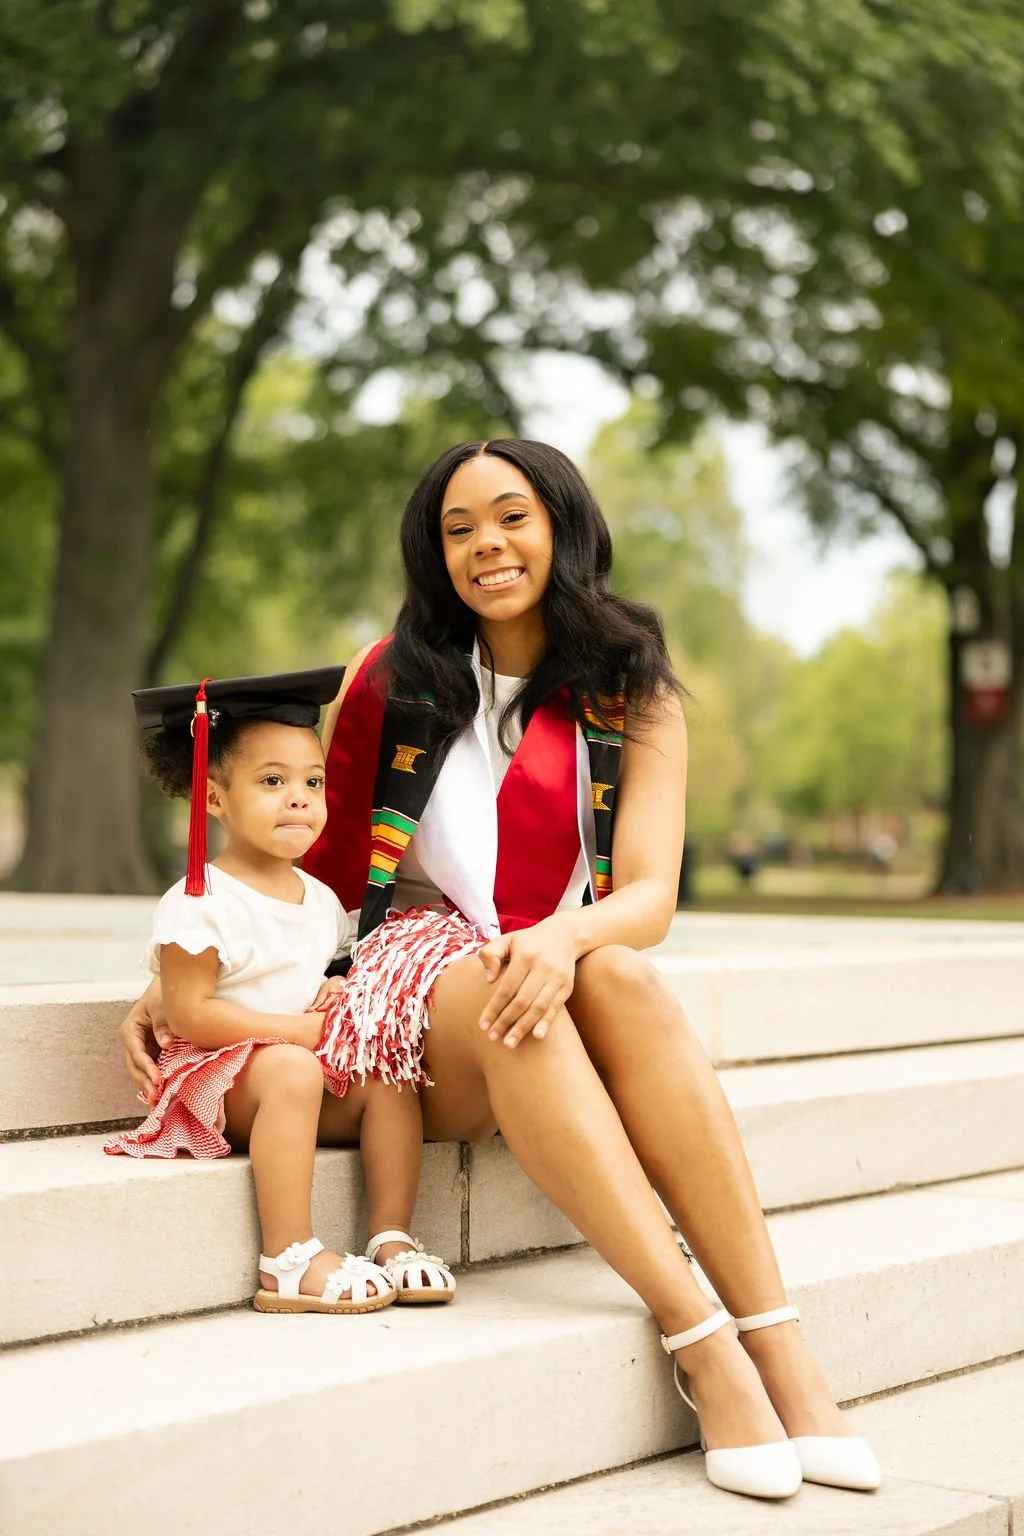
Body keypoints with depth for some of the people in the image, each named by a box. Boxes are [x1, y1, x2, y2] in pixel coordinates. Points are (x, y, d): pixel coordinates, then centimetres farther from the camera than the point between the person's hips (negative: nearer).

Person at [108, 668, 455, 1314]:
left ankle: (392, 1238, -13)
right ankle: (290, 1260, -37)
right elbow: (188, 1015, -18)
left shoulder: (319, 899, 10)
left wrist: (334, 1000, -5)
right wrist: (302, 1028, -19)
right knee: (289, 1070, -35)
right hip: (214, 1073, -7)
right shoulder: (200, 903, -14)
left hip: (313, 1059, 8)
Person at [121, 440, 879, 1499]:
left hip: (559, 981, 1)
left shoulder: (635, 701, 11)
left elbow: (651, 895, -2)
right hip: (409, 972, -1)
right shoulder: (390, 681, 11)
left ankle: (780, 1350, -39)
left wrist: (564, 938, -25)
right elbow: (314, 866, 15)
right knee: (501, 997, -37)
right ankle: (704, 1344, -43)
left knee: (621, 979, -35)